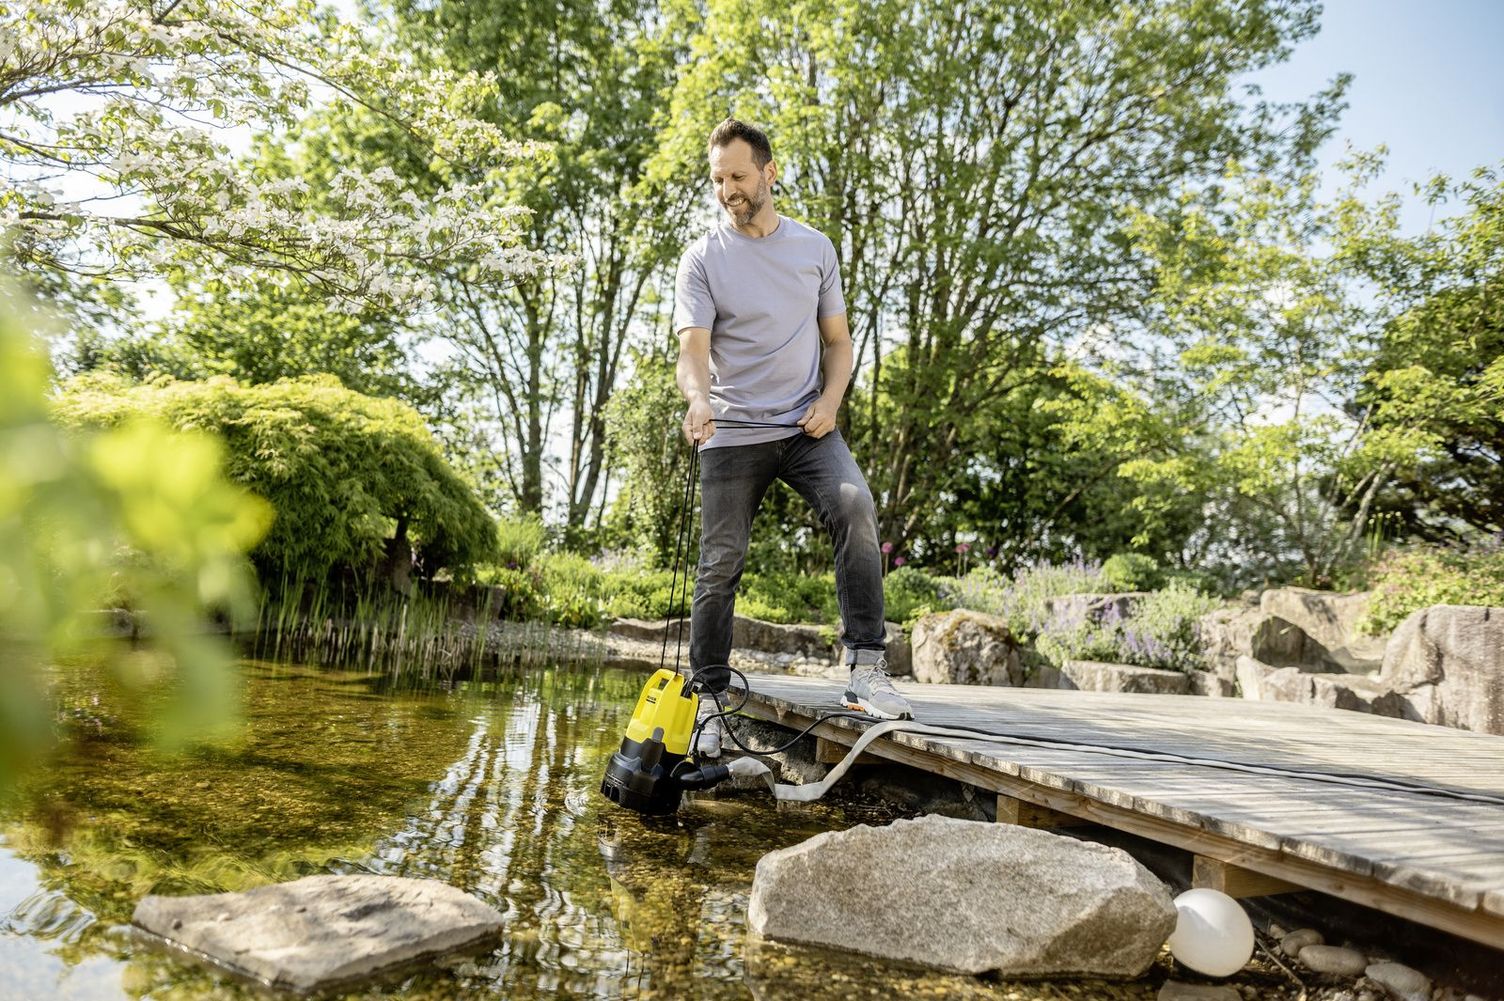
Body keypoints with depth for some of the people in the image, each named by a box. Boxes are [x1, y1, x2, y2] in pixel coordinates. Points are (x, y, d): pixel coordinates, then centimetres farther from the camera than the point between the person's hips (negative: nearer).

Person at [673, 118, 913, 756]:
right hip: (731, 434, -1)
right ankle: (710, 702, 14)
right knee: (719, 567, 0)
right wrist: (698, 398, -33)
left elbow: (838, 340, 13)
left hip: (807, 427, 1)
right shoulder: (702, 258, 1)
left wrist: (830, 400, -7)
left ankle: (866, 669, -21)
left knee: (855, 508, -25)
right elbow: (693, 349, -11)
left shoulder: (816, 247, 10)